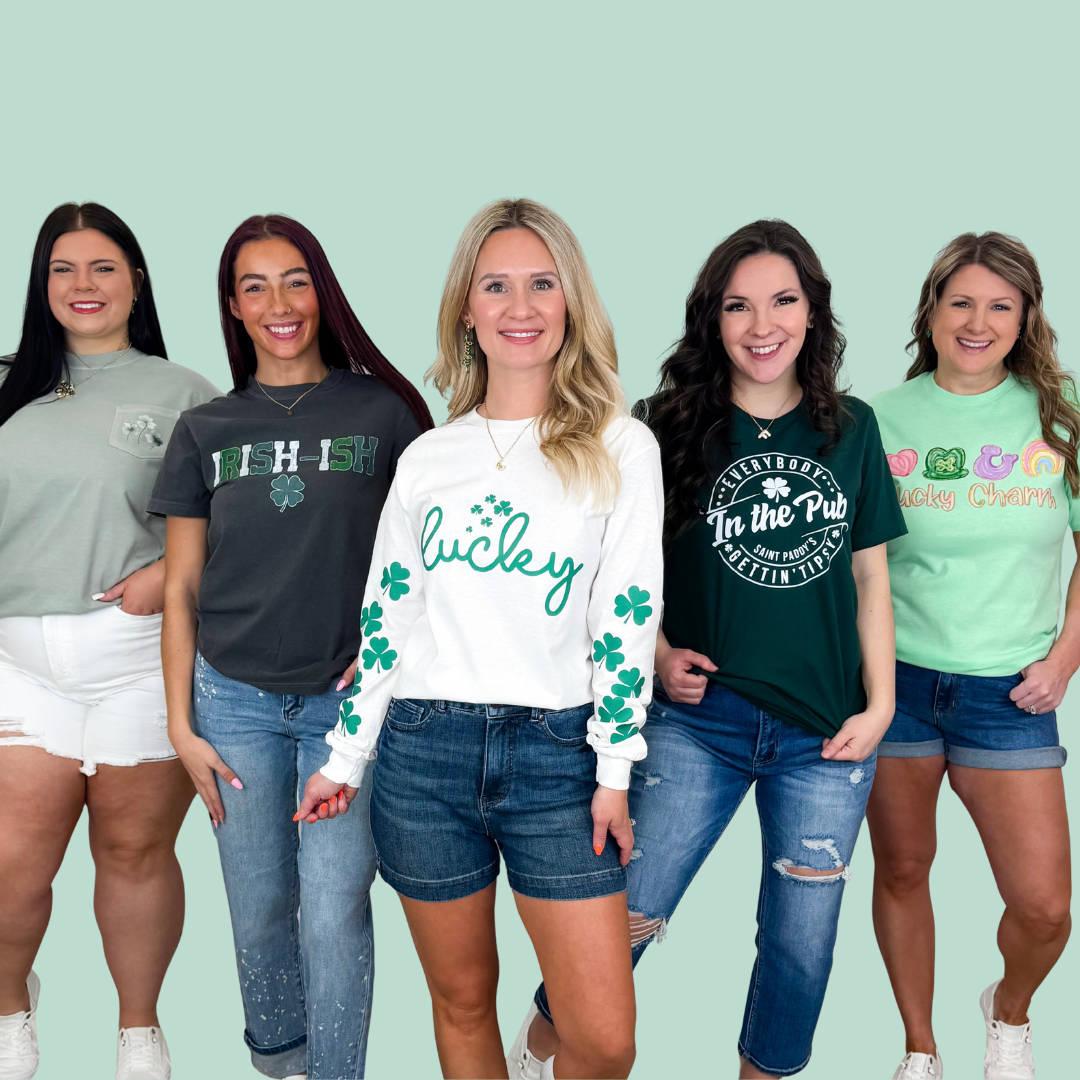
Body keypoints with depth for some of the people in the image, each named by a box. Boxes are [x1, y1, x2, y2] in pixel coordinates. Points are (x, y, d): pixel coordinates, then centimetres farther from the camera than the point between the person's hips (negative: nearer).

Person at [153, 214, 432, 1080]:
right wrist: (181, 726, 3)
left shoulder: (383, 412, -2)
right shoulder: (205, 430, 5)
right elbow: (181, 589, 7)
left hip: (347, 700, -2)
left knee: (334, 916, -4)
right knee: (259, 910, 13)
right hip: (235, 700, 2)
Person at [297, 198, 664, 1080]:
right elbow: (386, 613, 12)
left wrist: (614, 771, -6)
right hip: (424, 748, 3)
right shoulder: (428, 458, 9)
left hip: (556, 752, -2)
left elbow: (626, 618, -3)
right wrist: (347, 757, 12)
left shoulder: (620, 447, 1)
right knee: (462, 1002, 13)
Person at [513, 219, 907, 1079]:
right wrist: (659, 654, -11)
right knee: (624, 918, 0)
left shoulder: (851, 428, 4)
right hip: (698, 720, -2)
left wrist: (880, 702, 3)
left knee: (802, 942, 12)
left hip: (826, 728, 3)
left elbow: (870, 572, 8)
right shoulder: (669, 428, -3)